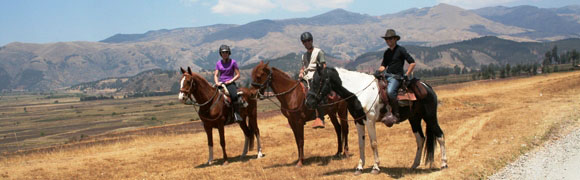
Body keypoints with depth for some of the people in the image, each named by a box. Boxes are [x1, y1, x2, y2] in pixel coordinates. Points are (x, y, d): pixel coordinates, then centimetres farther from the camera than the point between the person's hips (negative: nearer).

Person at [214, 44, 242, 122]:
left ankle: (236, 114, -28)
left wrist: (231, 81, -13)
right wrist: (217, 82, -10)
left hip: (230, 83, -4)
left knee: (234, 96, -33)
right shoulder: (218, 63, 12)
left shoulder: (233, 62, 2)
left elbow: (238, 75, 2)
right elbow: (216, 75, 10)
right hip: (220, 84, 4)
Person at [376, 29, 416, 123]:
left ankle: (396, 114, -26)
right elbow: (383, 65, 23)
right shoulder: (387, 52, 16)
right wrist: (378, 71, 2)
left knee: (390, 91, -34)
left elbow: (412, 63, -4)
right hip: (387, 76, 8)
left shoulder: (401, 50, -3)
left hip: (397, 76, -8)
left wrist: (406, 75, -10)